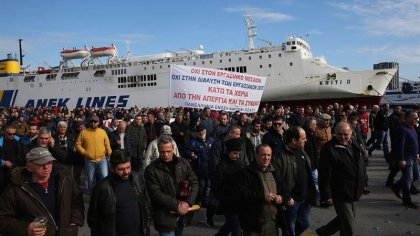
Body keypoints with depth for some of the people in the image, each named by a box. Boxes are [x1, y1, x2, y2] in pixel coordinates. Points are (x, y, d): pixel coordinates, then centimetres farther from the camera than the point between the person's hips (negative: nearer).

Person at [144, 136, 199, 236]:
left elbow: (194, 182, 3)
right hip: (165, 217, -4)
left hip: (183, 214, 4)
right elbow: (156, 194, -15)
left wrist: (188, 202, -12)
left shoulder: (184, 163, 2)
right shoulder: (151, 170, -10)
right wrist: (177, 205, -18)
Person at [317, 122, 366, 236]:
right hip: (340, 193, -8)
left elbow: (361, 166, 20)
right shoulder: (329, 149, -19)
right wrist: (326, 195, -18)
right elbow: (324, 175, -19)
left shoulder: (355, 146, 5)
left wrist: (361, 183, 16)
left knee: (343, 219, 22)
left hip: (354, 192, 8)